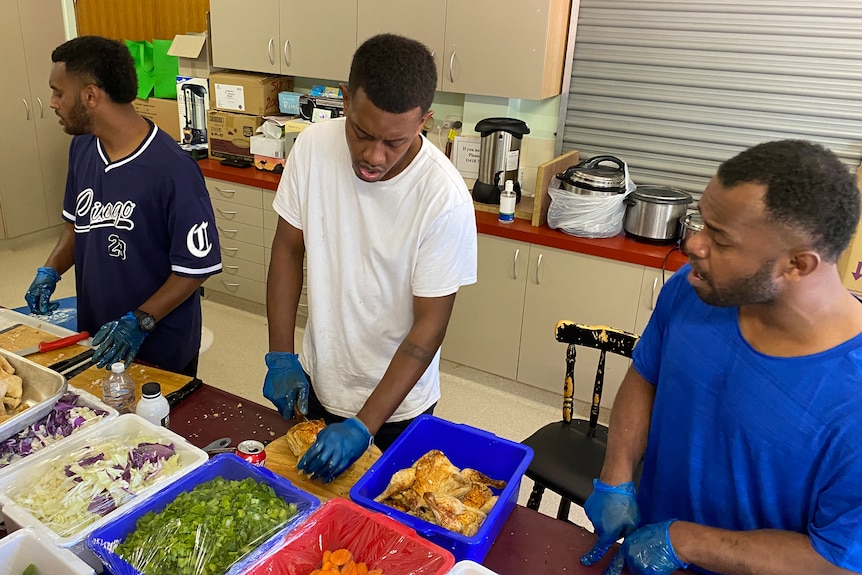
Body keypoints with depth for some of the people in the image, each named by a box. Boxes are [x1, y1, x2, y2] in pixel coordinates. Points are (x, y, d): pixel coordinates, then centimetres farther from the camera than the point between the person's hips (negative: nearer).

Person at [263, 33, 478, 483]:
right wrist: (280, 357, -7)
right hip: (316, 383, 4)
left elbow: (429, 325, -20)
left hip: (398, 401, -3)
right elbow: (288, 249, -4)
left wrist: (363, 426, -23)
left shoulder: (444, 198, -26)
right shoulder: (314, 146, -16)